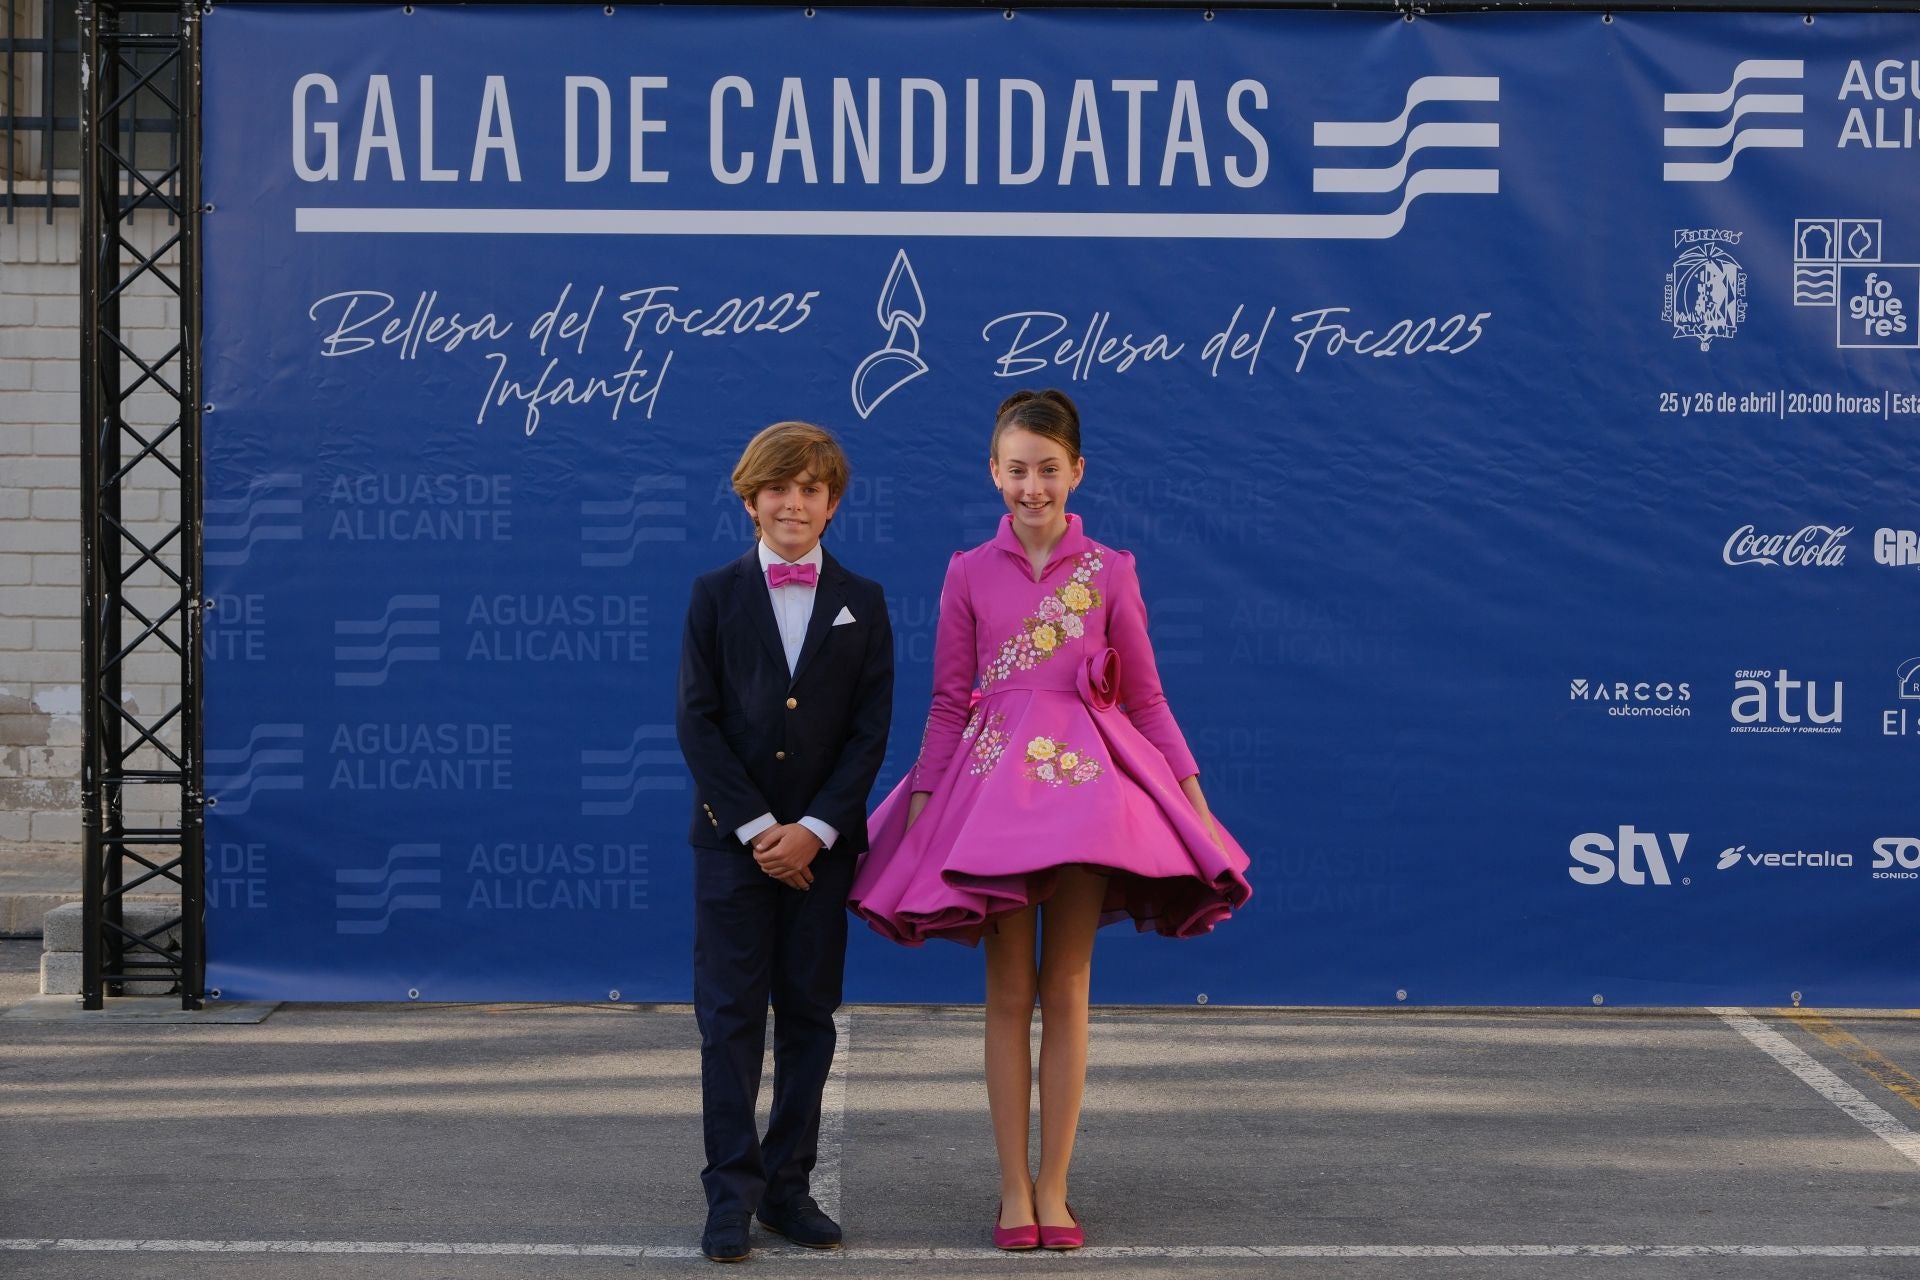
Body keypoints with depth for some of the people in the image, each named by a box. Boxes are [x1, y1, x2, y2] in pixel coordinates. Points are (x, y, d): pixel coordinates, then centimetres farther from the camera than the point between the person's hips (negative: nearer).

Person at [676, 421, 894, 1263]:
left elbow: (870, 729, 1)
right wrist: (756, 827, -11)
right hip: (732, 837, -1)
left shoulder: (861, 603, 6)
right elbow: (698, 722, -2)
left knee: (808, 1015, 5)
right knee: (730, 1017, -1)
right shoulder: (716, 595, 4)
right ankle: (731, 1194, 3)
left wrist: (815, 830, -10)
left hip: (822, 842, 1)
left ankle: (787, 1186, 13)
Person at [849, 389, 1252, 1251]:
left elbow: (1145, 696, 6)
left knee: (1066, 990, 2)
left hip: (1087, 777, 0)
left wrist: (1193, 792, -1)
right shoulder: (970, 574, 4)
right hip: (995, 780, 0)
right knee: (1009, 993, 2)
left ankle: (1054, 1189, 9)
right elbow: (949, 703, 6)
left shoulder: (1108, 572, 4)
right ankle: (1014, 1188, 9)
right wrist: (922, 806, 1)